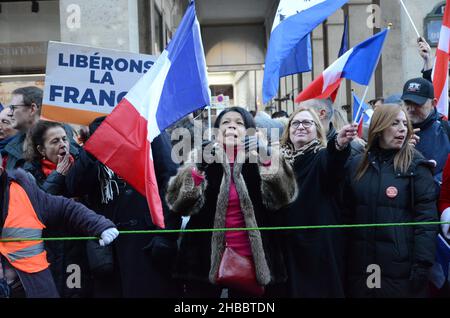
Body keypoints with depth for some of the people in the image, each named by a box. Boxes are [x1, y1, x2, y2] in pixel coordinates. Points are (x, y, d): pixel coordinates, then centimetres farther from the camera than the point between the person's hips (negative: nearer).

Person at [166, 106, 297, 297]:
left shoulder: (259, 160, 3)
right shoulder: (202, 159, 2)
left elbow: (281, 197, -12)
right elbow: (179, 203, -10)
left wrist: (268, 163, -24)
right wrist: (197, 169, -24)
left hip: (250, 258, 1)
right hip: (206, 258, 0)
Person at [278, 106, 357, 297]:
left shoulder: (323, 157, -2)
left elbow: (332, 166, -27)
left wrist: (338, 145, -48)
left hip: (320, 247, -4)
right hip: (289, 247, 4)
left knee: (322, 290, 0)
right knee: (292, 290, 10)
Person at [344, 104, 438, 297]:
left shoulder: (415, 166, -3)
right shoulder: (357, 165, 8)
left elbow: (426, 219, -8)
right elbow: (347, 213, 12)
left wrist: (422, 266, -15)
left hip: (401, 268, -3)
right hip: (361, 267, 4)